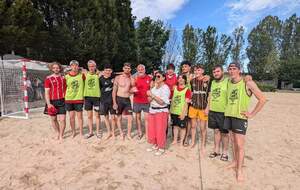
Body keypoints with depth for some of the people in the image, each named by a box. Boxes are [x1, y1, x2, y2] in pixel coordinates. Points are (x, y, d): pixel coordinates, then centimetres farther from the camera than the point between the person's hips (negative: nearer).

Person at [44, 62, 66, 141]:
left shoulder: (63, 78, 7)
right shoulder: (48, 79, 0)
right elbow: (46, 92, -4)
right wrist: (48, 103, -12)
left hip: (62, 101, 1)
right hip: (52, 102, 0)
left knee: (62, 119, -5)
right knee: (53, 119, 11)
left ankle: (61, 136, 11)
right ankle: (58, 133, 32)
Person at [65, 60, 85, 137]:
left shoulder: (82, 75, -2)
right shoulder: (67, 76, 2)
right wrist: (64, 97, 6)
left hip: (79, 99, -1)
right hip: (69, 99, 2)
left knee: (79, 116, 5)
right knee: (71, 116, 10)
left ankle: (81, 132, 19)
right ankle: (73, 132, 27)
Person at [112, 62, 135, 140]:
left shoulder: (131, 79, 5)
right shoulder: (118, 78, -4)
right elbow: (114, 91, -5)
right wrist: (114, 103, -11)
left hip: (127, 100, 3)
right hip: (119, 99, -2)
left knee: (130, 118, -1)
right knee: (119, 118, 9)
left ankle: (129, 134, 16)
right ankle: (121, 133, 28)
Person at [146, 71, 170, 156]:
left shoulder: (165, 88, -11)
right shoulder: (154, 87, 11)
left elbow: (162, 102, -20)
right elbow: (149, 99, 10)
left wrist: (152, 95, -20)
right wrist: (151, 96, -11)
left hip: (161, 111, -7)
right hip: (152, 110, 7)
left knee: (160, 130, 0)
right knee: (152, 129, 13)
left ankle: (161, 148, 18)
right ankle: (154, 145, 31)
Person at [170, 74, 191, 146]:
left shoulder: (187, 90, -8)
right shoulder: (175, 88, 8)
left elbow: (186, 102, -12)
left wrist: (183, 113, -17)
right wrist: (170, 109, 9)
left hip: (182, 112, -5)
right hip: (174, 111, 5)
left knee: (182, 127, 7)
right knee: (175, 126, 15)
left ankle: (181, 142, 19)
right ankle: (175, 140, 28)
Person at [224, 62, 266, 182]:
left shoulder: (247, 83, -10)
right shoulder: (228, 83, 6)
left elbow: (262, 99, -10)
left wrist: (252, 114, -9)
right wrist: (228, 109, 10)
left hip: (240, 117, -5)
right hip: (228, 115, 5)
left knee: (240, 144, -1)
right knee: (233, 141, 16)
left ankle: (239, 170, 11)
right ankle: (235, 161, 31)